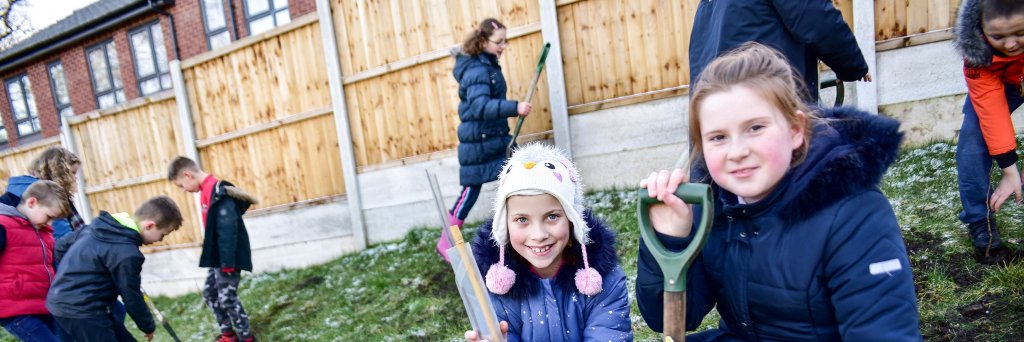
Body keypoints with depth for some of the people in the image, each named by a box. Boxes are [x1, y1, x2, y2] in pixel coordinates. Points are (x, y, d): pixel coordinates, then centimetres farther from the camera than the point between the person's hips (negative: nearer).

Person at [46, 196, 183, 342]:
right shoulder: (127, 254, -23)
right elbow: (132, 296, -13)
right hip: (79, 310, -10)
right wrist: (148, 326, 2)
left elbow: (62, 245, 17)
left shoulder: (103, 225, 4)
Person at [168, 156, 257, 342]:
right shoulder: (206, 190, 10)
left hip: (228, 257, -10)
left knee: (227, 298, -2)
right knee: (210, 292, 18)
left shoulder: (218, 191, -22)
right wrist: (220, 260, 17)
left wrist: (228, 262, -24)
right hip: (217, 256, 10)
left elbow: (227, 229, -25)